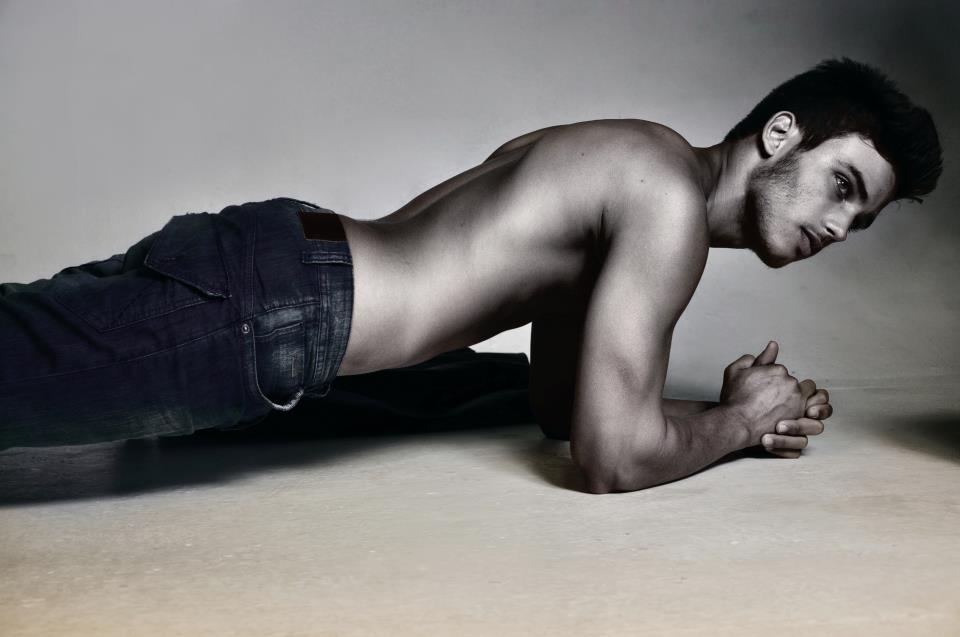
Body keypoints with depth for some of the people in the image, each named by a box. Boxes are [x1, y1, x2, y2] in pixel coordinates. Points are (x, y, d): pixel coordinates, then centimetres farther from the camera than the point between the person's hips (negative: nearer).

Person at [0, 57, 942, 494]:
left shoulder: (625, 159, 18)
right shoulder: (671, 203, -11)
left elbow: (560, 404, 23)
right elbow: (612, 455, -16)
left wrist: (741, 414, 15)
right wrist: (741, 420, 4)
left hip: (263, 263, 9)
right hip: (267, 305, -9)